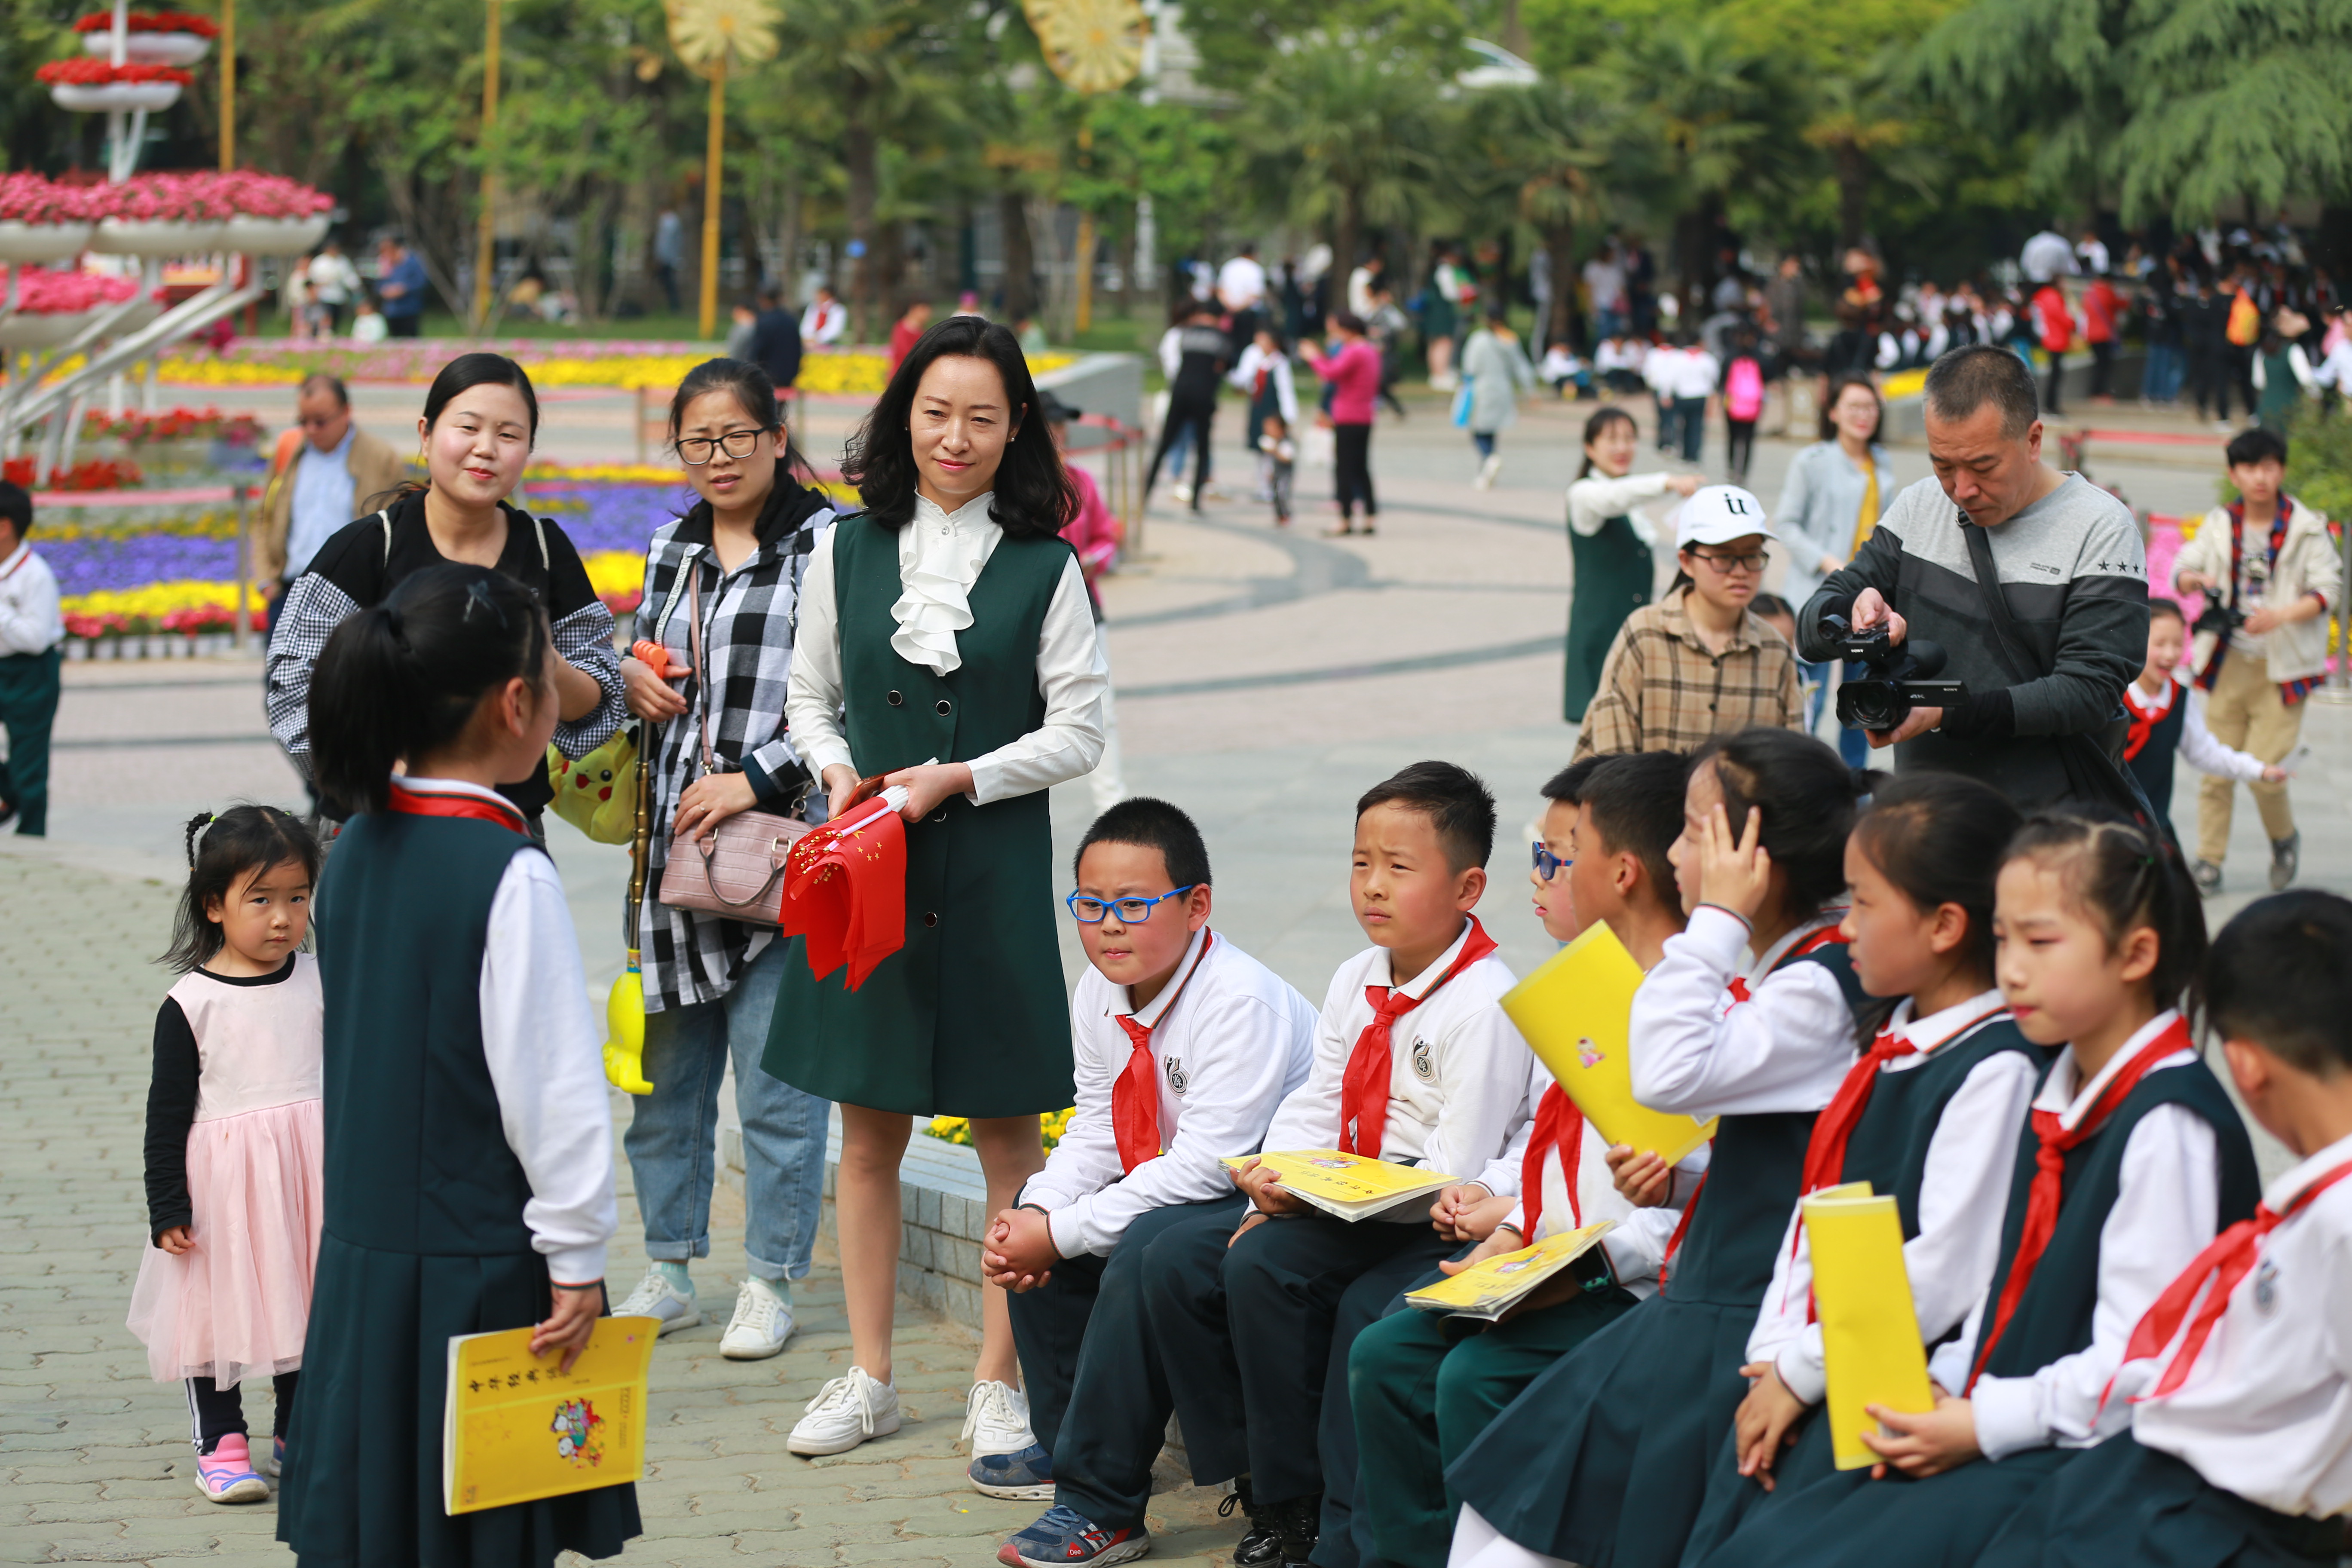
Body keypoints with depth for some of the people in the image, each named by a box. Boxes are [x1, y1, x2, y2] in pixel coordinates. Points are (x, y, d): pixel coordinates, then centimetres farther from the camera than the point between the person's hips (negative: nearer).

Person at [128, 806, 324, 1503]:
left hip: (313, 1174, 3)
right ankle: (220, 1443, 19)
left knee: (309, 1307, 11)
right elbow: (168, 1113, -4)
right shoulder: (190, 1004, -7)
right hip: (223, 1181, -3)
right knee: (219, 1312, 6)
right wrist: (167, 1208, -7)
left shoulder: (322, 983, 2)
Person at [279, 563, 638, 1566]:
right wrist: (577, 1257, -10)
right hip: (480, 1261, -7)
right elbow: (550, 1081, -17)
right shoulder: (510, 873, -18)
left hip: (361, 1252, 7)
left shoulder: (357, 846, 4)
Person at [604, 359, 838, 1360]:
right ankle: (669, 1271, 23)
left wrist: (755, 780, -17)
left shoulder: (828, 545, -6)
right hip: (672, 838, 6)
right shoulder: (670, 549, 15)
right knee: (666, 1068, 11)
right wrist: (629, 679, 6)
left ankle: (770, 1285, 10)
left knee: (776, 1073, -2)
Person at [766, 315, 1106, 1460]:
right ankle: (869, 1377, 19)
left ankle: (999, 1381, 13)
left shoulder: (1045, 568, -1)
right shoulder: (847, 552, 6)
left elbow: (1079, 732, -2)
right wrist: (837, 772, -6)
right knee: (867, 1134, 8)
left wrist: (957, 779, -13)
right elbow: (809, 697, 13)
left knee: (1008, 1134, 2)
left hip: (993, 866, -2)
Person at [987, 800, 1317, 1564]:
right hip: (1175, 1188, 10)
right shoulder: (1099, 991, 1)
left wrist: (1063, 1233, -26)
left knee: (1147, 1252, -31)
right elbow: (1095, 1133, 9)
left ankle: (1102, 1504, -22)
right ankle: (1067, 1442, 19)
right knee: (1030, 1213, 8)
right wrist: (1036, 1212, -11)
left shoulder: (1242, 1002, -26)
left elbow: (1204, 1166, -29)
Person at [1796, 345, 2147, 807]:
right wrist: (1856, 613, -12)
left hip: (2052, 821, -4)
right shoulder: (1918, 508, 13)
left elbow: (2090, 693, -10)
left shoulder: (2101, 528, -2)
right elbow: (1811, 631, 13)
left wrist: (1949, 714, -19)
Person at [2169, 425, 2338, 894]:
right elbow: (2182, 569, 10)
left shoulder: (2307, 527, -3)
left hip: (2282, 666, -3)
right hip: (2230, 662, 3)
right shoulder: (2220, 525, 6)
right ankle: (2209, 860, 9)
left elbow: (2327, 589, -6)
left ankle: (2285, 839, 20)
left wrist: (2279, 617, -23)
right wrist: (2193, 580, -16)